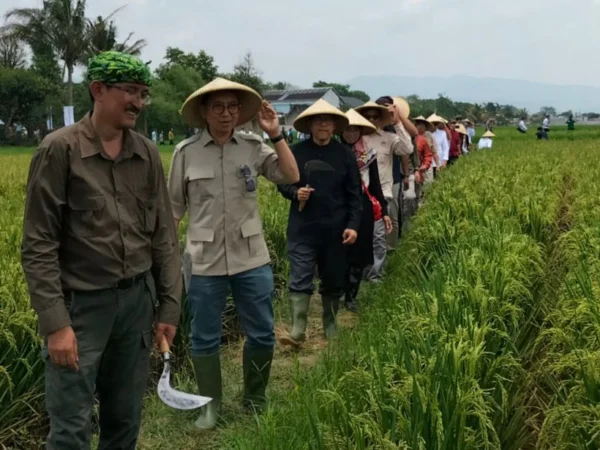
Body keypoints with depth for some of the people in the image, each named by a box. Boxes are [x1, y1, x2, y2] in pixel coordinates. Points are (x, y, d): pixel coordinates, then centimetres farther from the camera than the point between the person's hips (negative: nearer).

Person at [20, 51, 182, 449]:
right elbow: (38, 246, -11)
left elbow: (164, 235, 8)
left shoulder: (148, 154, 4)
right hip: (81, 303, -4)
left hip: (138, 299, 5)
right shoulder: (59, 150, -10)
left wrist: (170, 307, 5)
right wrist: (55, 323, -16)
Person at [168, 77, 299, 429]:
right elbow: (174, 207, 4)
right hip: (204, 261, -1)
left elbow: (292, 177, -6)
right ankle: (210, 404, 30)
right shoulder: (186, 152, -2)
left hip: (251, 258, 1)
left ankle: (256, 401, 31)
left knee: (262, 335, 10)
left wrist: (276, 135, -11)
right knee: (205, 338, 10)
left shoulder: (253, 147, 0)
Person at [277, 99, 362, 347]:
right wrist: (295, 193, -14)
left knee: (333, 280, 12)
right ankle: (298, 330, -1)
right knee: (300, 279, -5)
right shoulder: (296, 152, -3)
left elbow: (354, 194, 2)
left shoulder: (345, 154, 1)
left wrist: (353, 225, -7)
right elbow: (282, 184, 7)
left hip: (335, 229, 1)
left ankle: (331, 326, 28)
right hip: (302, 228, -1)